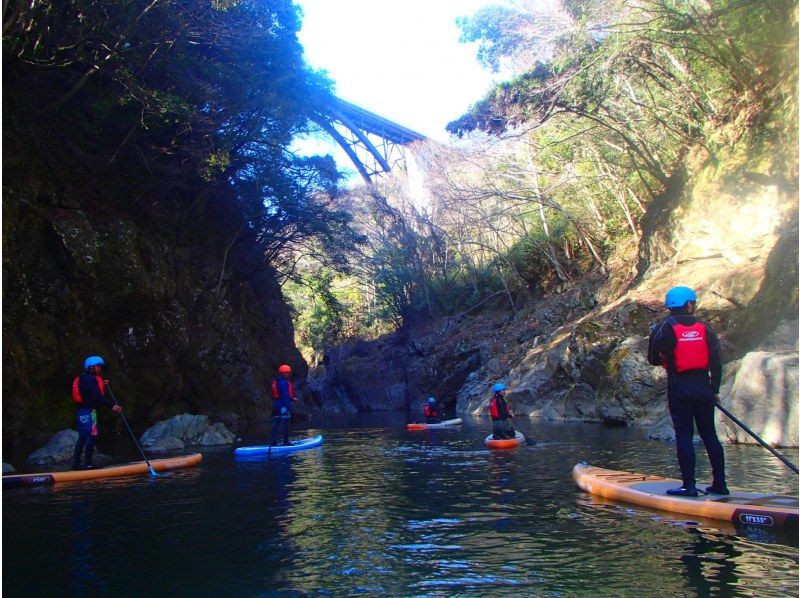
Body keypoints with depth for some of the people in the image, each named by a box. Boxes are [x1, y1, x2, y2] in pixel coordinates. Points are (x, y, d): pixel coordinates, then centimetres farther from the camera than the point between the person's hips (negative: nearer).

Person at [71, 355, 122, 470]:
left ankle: (76, 464, 16)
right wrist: (112, 405, -26)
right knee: (92, 437, -8)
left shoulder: (85, 379, 19)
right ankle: (88, 464, -8)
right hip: (89, 412, -10)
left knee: (82, 437, 12)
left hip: (82, 412, 10)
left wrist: (102, 385, 15)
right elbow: (98, 396, -23)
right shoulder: (90, 379, -13)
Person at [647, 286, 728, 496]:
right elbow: (716, 362, 4)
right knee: (709, 435, 11)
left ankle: (689, 485, -2)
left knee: (684, 435, -1)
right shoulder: (704, 327, 5)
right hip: (703, 387, 3)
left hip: (679, 388, -3)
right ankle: (720, 484, 15)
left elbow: (653, 359, -2)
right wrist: (715, 390, 12)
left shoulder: (663, 327, -4)